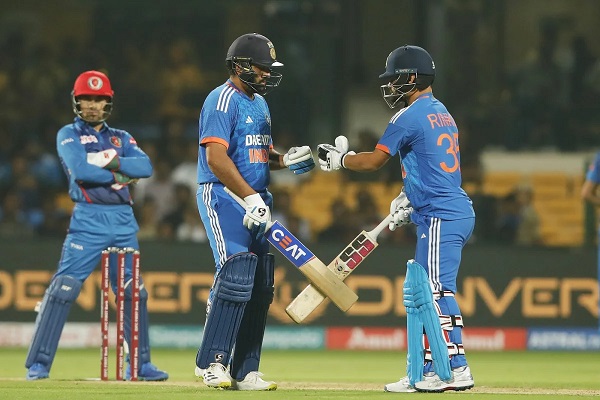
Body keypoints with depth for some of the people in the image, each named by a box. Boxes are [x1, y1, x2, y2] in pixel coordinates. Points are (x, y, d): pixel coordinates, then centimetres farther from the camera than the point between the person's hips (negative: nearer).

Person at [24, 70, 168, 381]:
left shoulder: (121, 139, 18)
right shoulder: (68, 135, 5)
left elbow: (145, 166, -1)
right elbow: (80, 170, -14)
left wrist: (111, 162, -13)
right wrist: (120, 175, -7)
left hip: (124, 219, 5)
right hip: (89, 219, -5)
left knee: (134, 292, 5)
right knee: (63, 287, -13)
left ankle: (141, 364, 15)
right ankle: (38, 364, -12)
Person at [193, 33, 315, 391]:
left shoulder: (260, 104, 18)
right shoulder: (223, 100, -11)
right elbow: (216, 158, -21)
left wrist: (286, 159, 2)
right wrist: (251, 197, -26)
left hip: (255, 198, 9)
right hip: (223, 197, -9)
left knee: (260, 286, 5)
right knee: (236, 274, -19)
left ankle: (245, 371, 9)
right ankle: (211, 362, -13)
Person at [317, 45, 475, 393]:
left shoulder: (411, 116, -10)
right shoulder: (442, 113, 19)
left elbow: (374, 160, -5)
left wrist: (340, 160, 10)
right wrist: (409, 199, 16)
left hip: (441, 219, -10)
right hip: (456, 211, 10)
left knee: (438, 290, -14)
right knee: (418, 292, 13)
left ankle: (457, 368, -19)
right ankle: (425, 372, 14)